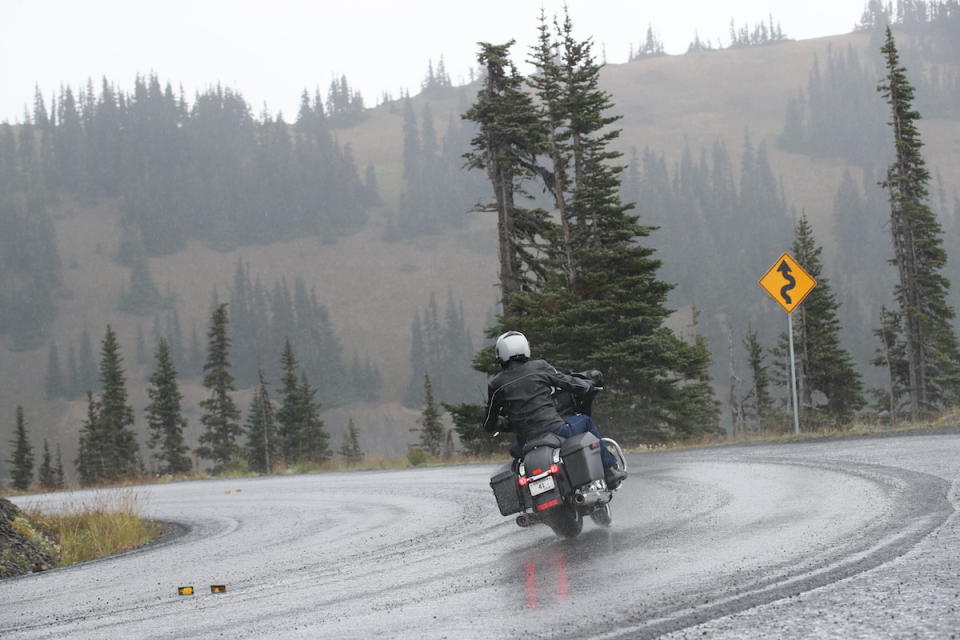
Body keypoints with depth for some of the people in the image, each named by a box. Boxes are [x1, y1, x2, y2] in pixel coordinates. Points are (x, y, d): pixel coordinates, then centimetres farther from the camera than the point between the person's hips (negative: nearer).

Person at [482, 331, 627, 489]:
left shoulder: (495, 385, 3)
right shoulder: (540, 367, 0)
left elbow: (489, 425, 9)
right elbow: (572, 384, 5)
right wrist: (588, 384, 29)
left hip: (527, 443, 2)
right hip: (556, 431, -1)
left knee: (515, 450, 36)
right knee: (586, 421, 27)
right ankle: (610, 470, 28)